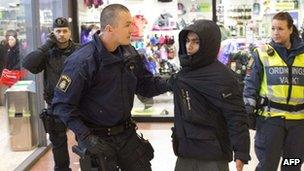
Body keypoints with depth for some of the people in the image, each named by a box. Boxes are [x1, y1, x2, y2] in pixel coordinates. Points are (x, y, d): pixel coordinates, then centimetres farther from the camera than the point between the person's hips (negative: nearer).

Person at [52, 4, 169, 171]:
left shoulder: (129, 53, -1)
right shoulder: (83, 61, -21)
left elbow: (145, 85, 7)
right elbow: (63, 104, -18)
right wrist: (85, 136, -24)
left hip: (127, 133, 6)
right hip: (97, 138, -6)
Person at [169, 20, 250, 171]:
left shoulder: (220, 76, -16)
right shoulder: (186, 70, 8)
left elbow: (236, 117, -20)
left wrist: (241, 153, -24)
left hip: (212, 157, -7)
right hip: (185, 153, 8)